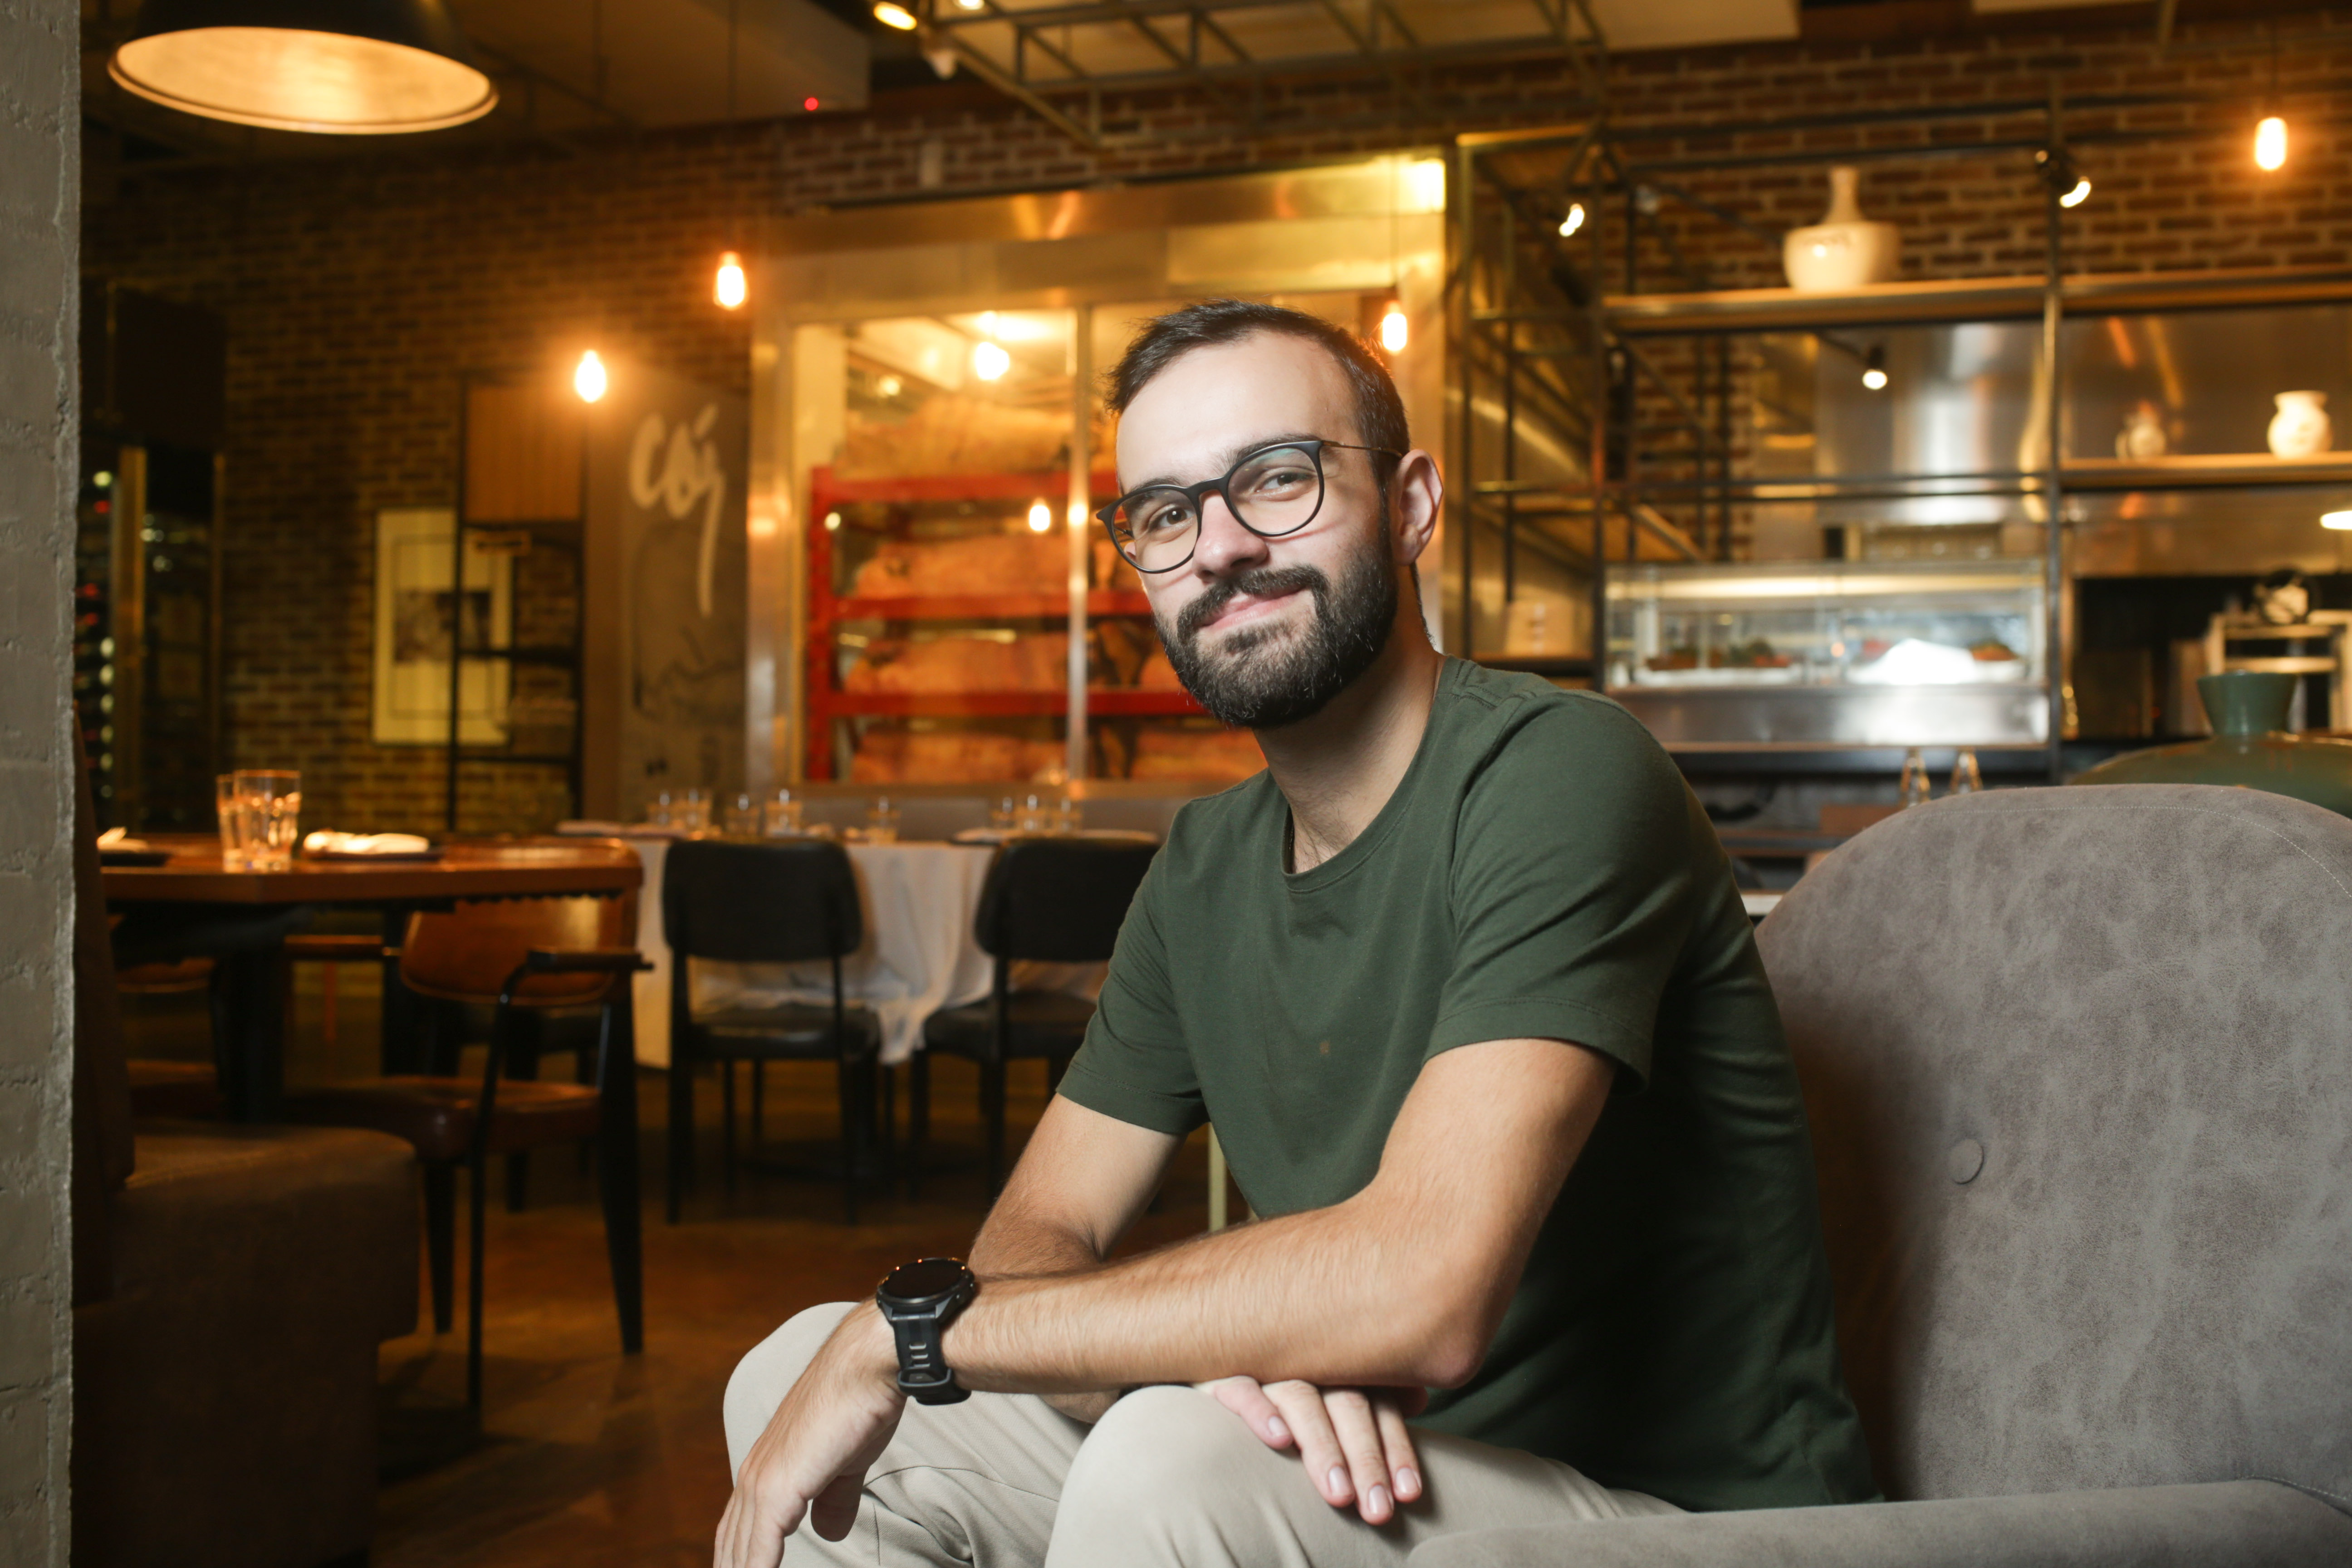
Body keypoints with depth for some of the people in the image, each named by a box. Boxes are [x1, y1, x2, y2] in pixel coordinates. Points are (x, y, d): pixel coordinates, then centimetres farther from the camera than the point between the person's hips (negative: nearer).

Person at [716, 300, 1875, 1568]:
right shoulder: (1207, 867, 6)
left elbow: (1421, 1286, -31)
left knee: (1171, 1462, -33)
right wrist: (1212, 1337, -23)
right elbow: (1042, 1226, 3)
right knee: (793, 1385, -3)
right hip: (1379, 1459, 6)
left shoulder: (1560, 776, -20)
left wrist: (909, 1323, -22)